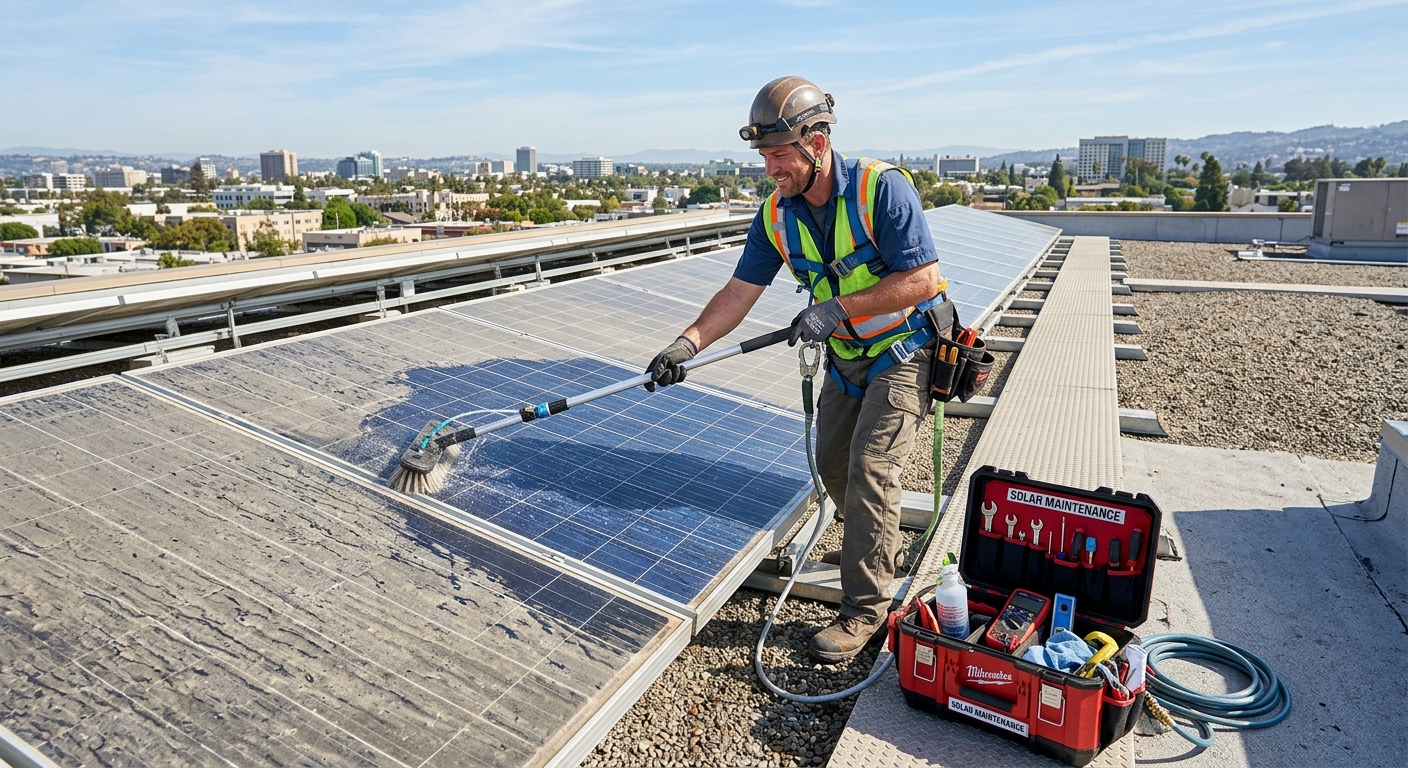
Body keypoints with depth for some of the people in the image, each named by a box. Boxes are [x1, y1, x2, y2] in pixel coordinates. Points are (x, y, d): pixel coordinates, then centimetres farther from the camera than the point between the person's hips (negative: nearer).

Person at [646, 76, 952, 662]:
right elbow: (739, 292, -6)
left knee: (869, 466, -15)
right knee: (832, 462, 11)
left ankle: (866, 604, -1)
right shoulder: (776, 215, -6)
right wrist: (691, 341, -20)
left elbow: (924, 279, -26)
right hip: (845, 354, 7)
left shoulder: (881, 188, -24)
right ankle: (880, 546, 42)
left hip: (905, 349, -6)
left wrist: (838, 307, -30)